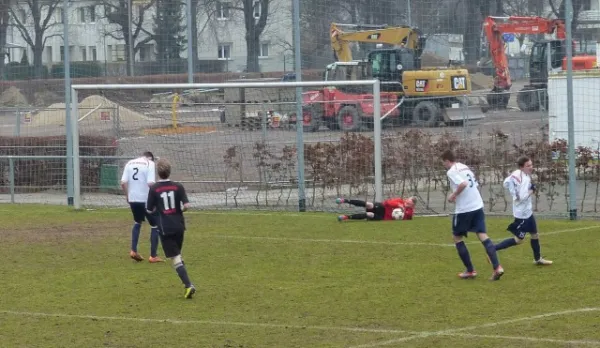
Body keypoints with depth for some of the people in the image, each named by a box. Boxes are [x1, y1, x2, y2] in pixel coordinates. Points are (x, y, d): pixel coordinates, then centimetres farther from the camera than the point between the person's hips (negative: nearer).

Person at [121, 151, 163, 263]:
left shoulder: (130, 163, 8)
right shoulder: (150, 164, -6)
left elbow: (123, 182, 1)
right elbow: (150, 183, -18)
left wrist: (127, 195, 15)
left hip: (133, 199, 5)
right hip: (146, 199, -5)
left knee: (137, 223, 28)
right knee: (155, 225, 9)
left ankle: (133, 251, 20)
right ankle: (153, 256, 8)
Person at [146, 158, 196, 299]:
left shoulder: (154, 189, -8)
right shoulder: (178, 187, -4)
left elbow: (149, 210, -4)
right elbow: (186, 205, -10)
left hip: (165, 228, -3)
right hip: (179, 226, 3)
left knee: (175, 258, -4)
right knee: (178, 254, 22)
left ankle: (188, 285, -17)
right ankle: (187, 283, 24)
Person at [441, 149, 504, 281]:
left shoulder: (451, 171, -10)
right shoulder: (466, 168, 17)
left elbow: (463, 184, -26)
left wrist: (453, 195, -12)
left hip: (464, 209, -7)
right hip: (477, 206, 7)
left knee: (457, 237, 11)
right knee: (483, 236, 1)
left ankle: (470, 271, 10)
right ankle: (497, 267, -16)